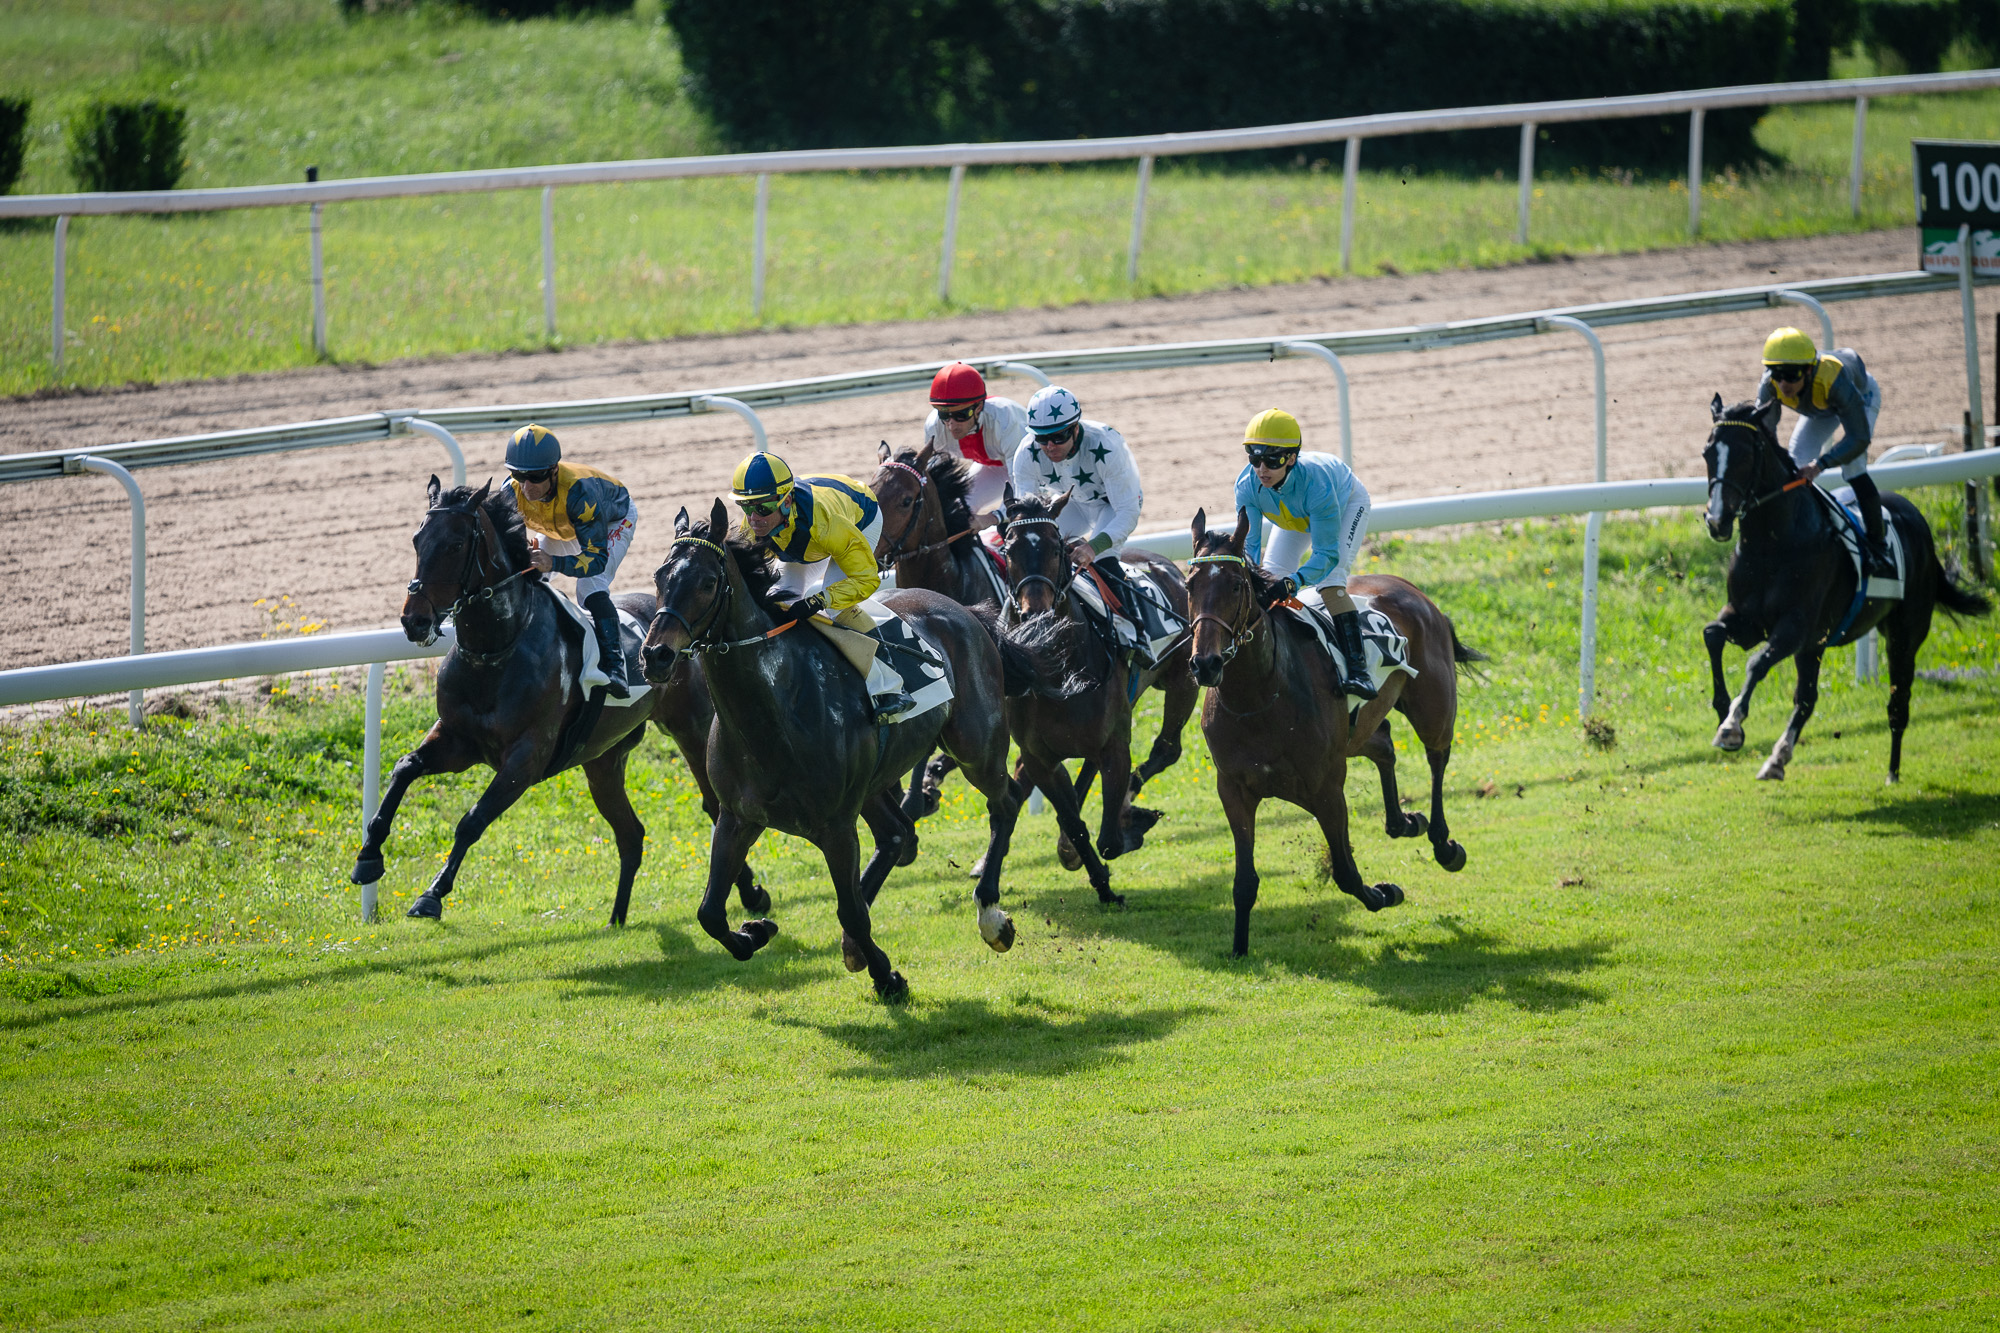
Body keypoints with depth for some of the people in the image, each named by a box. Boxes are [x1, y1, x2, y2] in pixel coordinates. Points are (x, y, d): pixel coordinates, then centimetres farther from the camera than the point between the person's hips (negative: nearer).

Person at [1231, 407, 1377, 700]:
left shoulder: (1315, 483, -46)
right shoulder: (1247, 485, -34)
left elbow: (1327, 554, -43)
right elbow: (1249, 542, -31)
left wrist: (1294, 581, -61)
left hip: (1347, 502, -5)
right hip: (1296, 516, 5)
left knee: (1330, 581, -25)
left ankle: (1357, 668, -29)